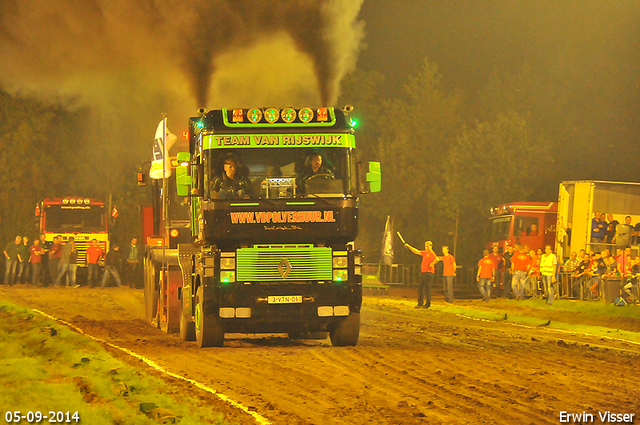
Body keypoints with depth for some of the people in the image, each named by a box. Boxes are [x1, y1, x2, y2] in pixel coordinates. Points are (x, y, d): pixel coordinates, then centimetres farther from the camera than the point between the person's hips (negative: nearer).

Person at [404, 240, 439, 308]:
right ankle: (420, 303, 17)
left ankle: (428, 304, -3)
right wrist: (408, 246, 24)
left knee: (427, 288, -7)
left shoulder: (432, 254, -11)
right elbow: (416, 252, 25)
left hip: (428, 273, -9)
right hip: (423, 272, 9)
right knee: (420, 288, 11)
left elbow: (437, 259, -29)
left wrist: (432, 264, -18)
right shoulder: (425, 253, 17)